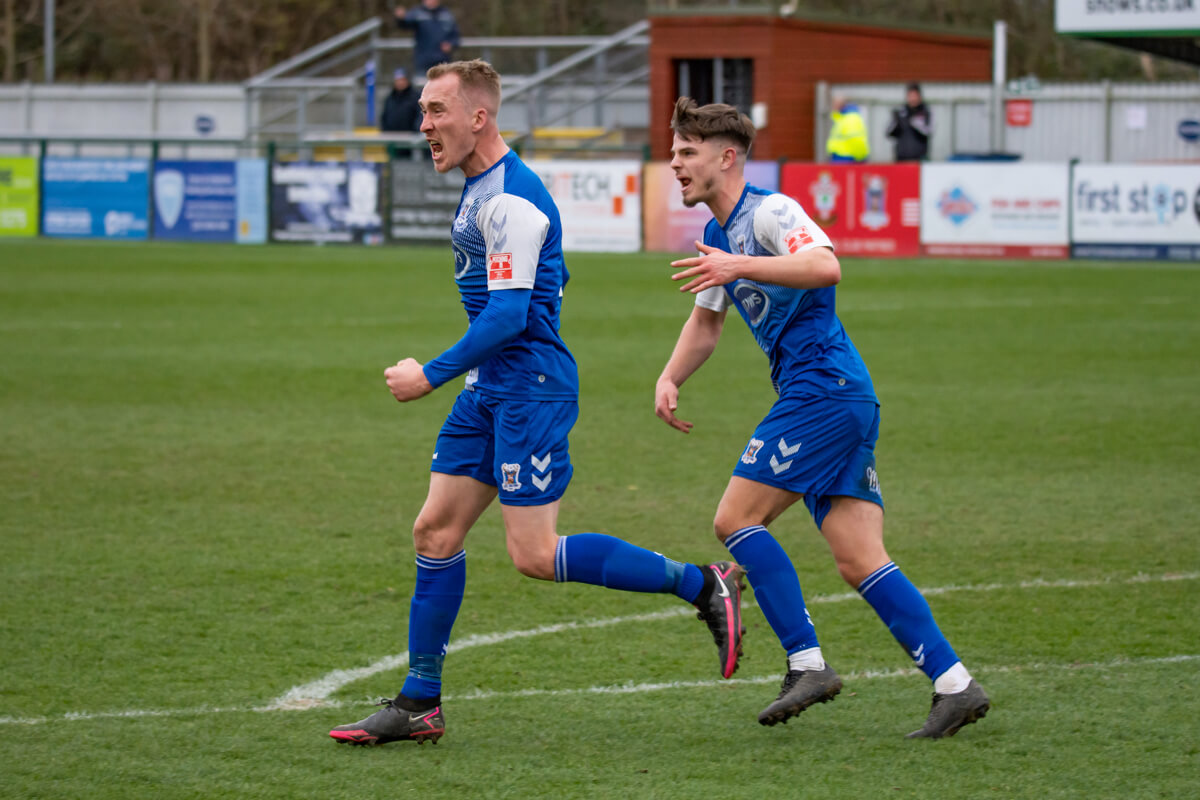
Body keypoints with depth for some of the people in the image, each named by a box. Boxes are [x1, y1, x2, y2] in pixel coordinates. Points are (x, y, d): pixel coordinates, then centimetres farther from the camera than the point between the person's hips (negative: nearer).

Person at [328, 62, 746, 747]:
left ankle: (702, 585, -1)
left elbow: (509, 313, -23)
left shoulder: (511, 199, -18)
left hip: (529, 391, -10)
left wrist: (432, 375, -18)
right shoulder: (484, 188, 15)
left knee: (535, 556, -10)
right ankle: (419, 705, 10)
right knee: (436, 531, 6)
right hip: (491, 389, 10)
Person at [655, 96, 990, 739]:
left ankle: (806, 663, -10)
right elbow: (706, 321, 33)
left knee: (735, 519, -9)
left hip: (822, 390, -10)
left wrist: (740, 267, -32)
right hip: (845, 398, 10)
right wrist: (669, 379, 17)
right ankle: (954, 684, -3)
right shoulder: (718, 234, 22)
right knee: (860, 564, 2)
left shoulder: (768, 211, -9)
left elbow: (825, 266, -27)